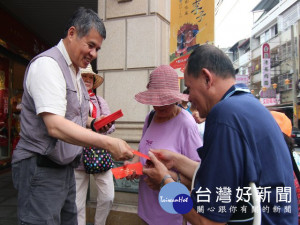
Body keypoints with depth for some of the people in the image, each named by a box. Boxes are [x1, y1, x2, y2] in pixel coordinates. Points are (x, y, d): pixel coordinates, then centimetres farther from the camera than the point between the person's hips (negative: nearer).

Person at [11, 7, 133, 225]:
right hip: (40, 169, -8)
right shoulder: (47, 64, -15)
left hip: (65, 166, 8)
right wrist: (109, 143, -31)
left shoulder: (75, 73, 13)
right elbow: (55, 126, -27)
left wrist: (92, 122, 2)